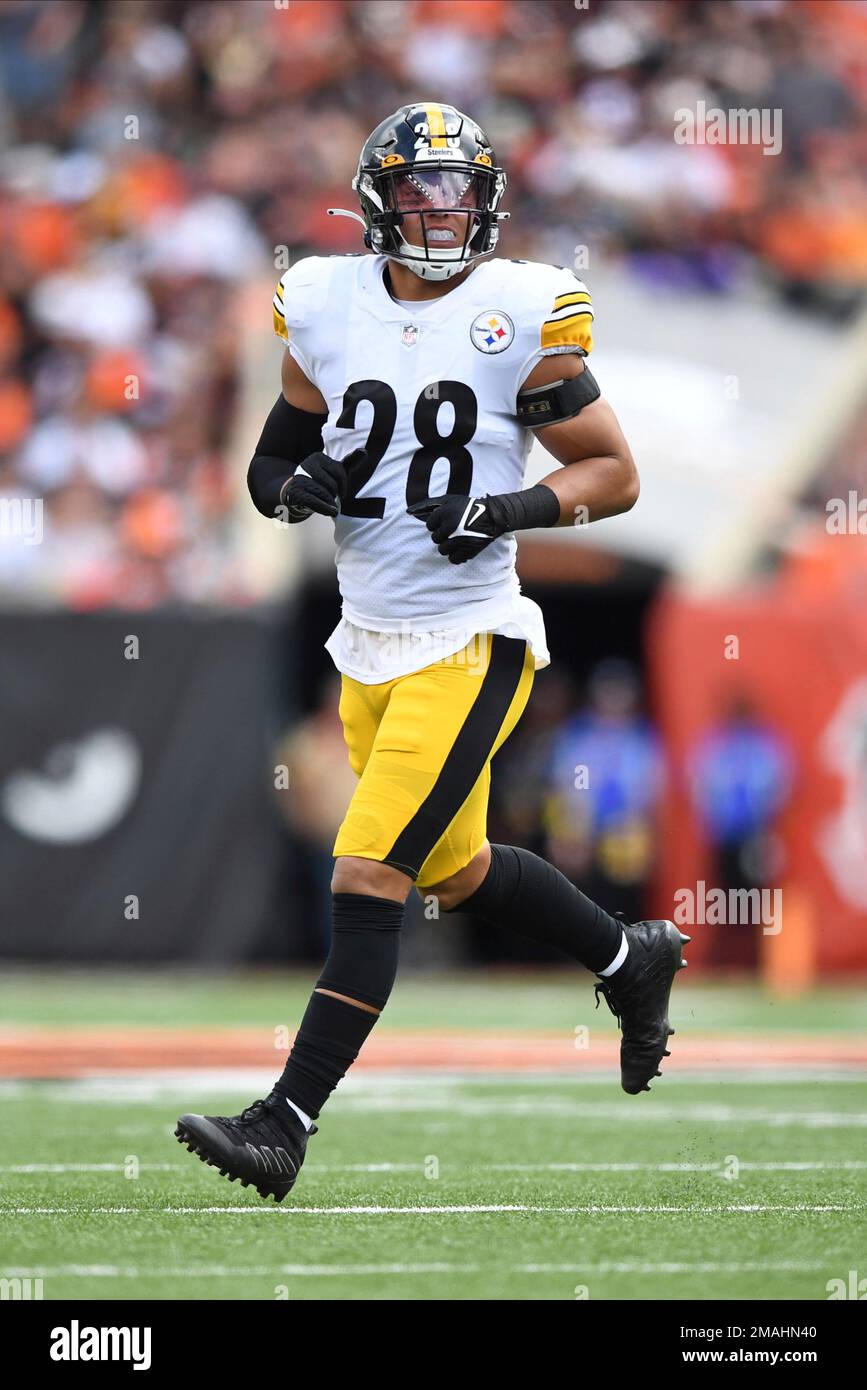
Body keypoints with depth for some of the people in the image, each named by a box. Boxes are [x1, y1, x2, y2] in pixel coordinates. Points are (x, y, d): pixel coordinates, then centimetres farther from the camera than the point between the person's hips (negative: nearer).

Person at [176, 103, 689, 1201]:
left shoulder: (520, 316, -9)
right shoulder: (325, 309, 3)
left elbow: (614, 473, -3)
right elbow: (270, 468, 12)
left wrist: (510, 508, -19)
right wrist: (298, 481, -12)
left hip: (467, 645, -6)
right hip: (367, 646, 6)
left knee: (367, 880, -12)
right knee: (456, 871, 20)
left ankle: (285, 1123, -9)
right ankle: (631, 958, 46)